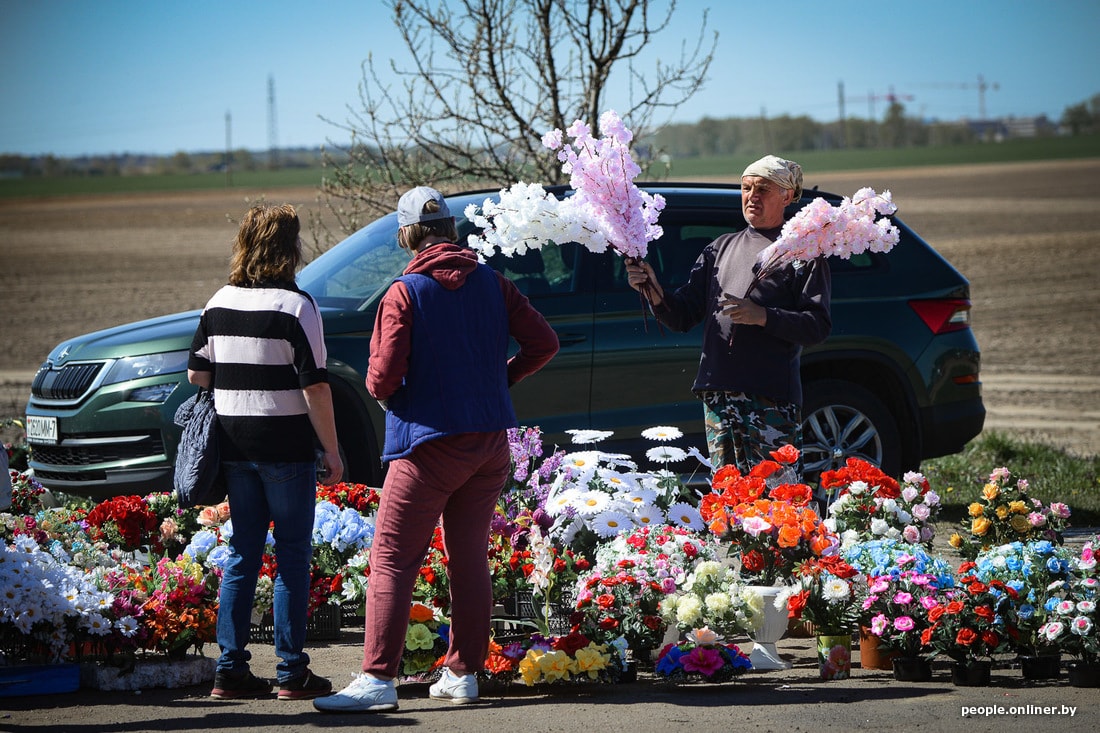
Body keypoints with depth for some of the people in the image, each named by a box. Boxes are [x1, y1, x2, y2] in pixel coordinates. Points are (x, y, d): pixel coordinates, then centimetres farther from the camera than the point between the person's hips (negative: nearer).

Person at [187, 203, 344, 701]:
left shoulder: (218, 304, 6)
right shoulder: (295, 306, -11)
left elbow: (196, 374, 11)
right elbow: (315, 386, -14)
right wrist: (332, 451, -7)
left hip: (234, 447, 5)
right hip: (286, 447, -5)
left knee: (242, 553, 11)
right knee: (292, 556, 2)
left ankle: (230, 669, 10)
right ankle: (292, 672, 3)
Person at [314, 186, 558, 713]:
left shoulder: (404, 294, -11)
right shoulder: (492, 283, 4)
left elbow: (384, 377, -17)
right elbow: (543, 343, 3)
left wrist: (377, 388, 6)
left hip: (429, 443, -6)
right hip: (490, 443, 6)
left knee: (392, 561, -5)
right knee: (469, 558, 13)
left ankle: (378, 678, -12)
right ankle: (463, 673, 15)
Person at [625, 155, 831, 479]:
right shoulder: (721, 248, 22)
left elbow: (818, 326, -6)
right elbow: (682, 316, 17)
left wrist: (763, 316, -17)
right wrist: (654, 291, -2)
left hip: (772, 396, -5)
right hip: (718, 393, 5)